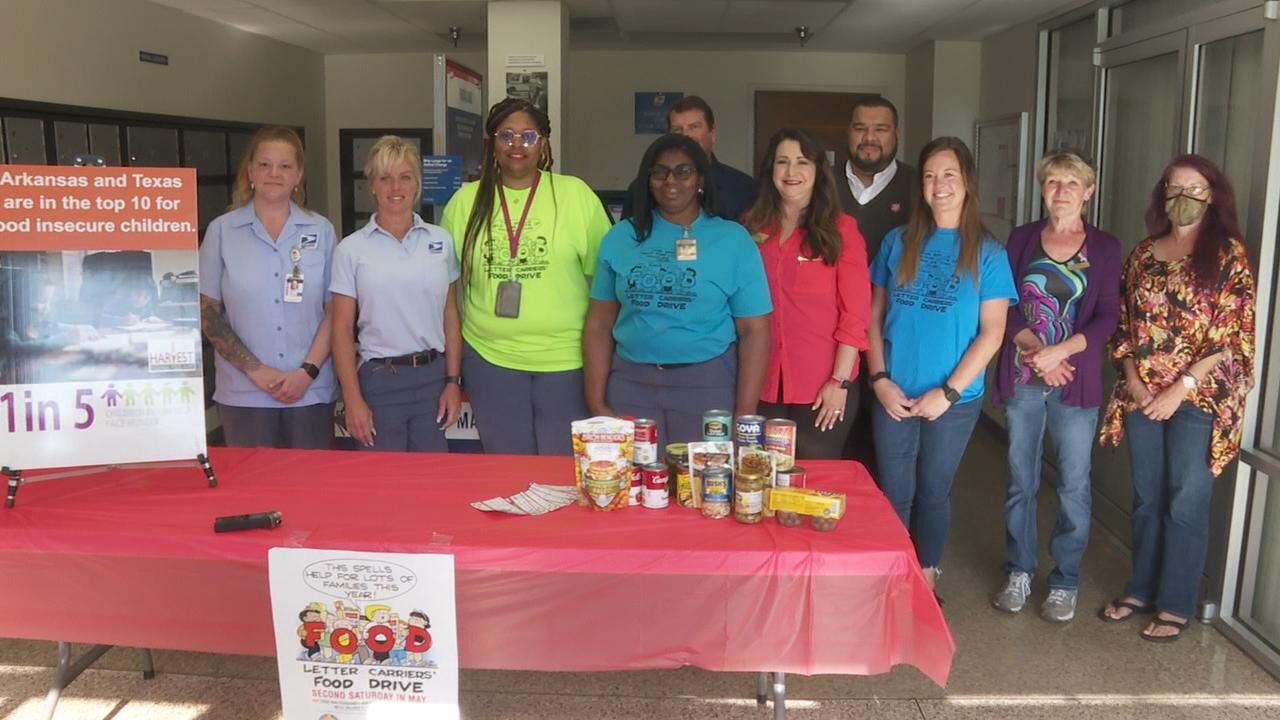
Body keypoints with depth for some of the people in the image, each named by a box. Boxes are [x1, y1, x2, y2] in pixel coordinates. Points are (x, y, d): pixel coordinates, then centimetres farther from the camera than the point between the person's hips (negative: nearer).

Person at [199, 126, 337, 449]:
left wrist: (308, 371, -8)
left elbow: (334, 310, 4)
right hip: (243, 393, -1)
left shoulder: (321, 231, 5)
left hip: (312, 390, 1)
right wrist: (257, 370, -8)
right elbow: (207, 313, 1)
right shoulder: (221, 230, 2)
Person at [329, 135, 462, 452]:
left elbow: (450, 315, 8)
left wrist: (453, 381, 3)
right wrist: (352, 399, -7)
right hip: (378, 380, -2)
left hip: (433, 376, 2)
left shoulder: (441, 240, 5)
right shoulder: (351, 248, -1)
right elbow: (342, 329, -2)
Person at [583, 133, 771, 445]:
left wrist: (744, 416, -7)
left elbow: (754, 331, -2)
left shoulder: (733, 240, -1)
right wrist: (597, 404, 1)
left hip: (709, 384, -1)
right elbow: (599, 326, 6)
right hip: (630, 383, 2)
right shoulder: (620, 238, 6)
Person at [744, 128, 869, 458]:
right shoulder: (753, 227, 8)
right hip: (763, 382, 3)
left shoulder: (841, 229, -3)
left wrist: (840, 381, -12)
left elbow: (855, 313, -6)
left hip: (823, 385, -3)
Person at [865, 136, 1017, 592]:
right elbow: (875, 316, 4)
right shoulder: (898, 243, 4)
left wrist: (947, 391, -13)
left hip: (955, 399, -1)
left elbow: (991, 333, -6)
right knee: (894, 494, 8)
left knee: (933, 493, 12)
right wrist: (880, 379, -7)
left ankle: (926, 581, 30)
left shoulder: (988, 254, -2)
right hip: (893, 395, 1)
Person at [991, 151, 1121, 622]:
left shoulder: (1104, 248, 3)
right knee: (1020, 480, 9)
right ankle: (1019, 573, 23)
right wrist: (1033, 348, -12)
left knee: (1073, 485, 3)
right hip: (1021, 376, 1)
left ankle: (1065, 582, 17)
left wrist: (1059, 351, -17)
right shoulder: (1022, 239, 7)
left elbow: (1106, 318, -3)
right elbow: (1004, 307, 2)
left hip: (1075, 379, -1)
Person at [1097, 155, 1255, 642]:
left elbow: (1230, 335, -10)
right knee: (1146, 499, 13)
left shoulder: (1228, 254, -5)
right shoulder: (1144, 253, 9)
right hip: (1142, 396, 4)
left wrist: (1180, 389, -15)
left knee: (1186, 503, 3)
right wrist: (1132, 380, -3)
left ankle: (1176, 606, 15)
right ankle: (1141, 590, 27)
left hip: (1199, 398, -4)